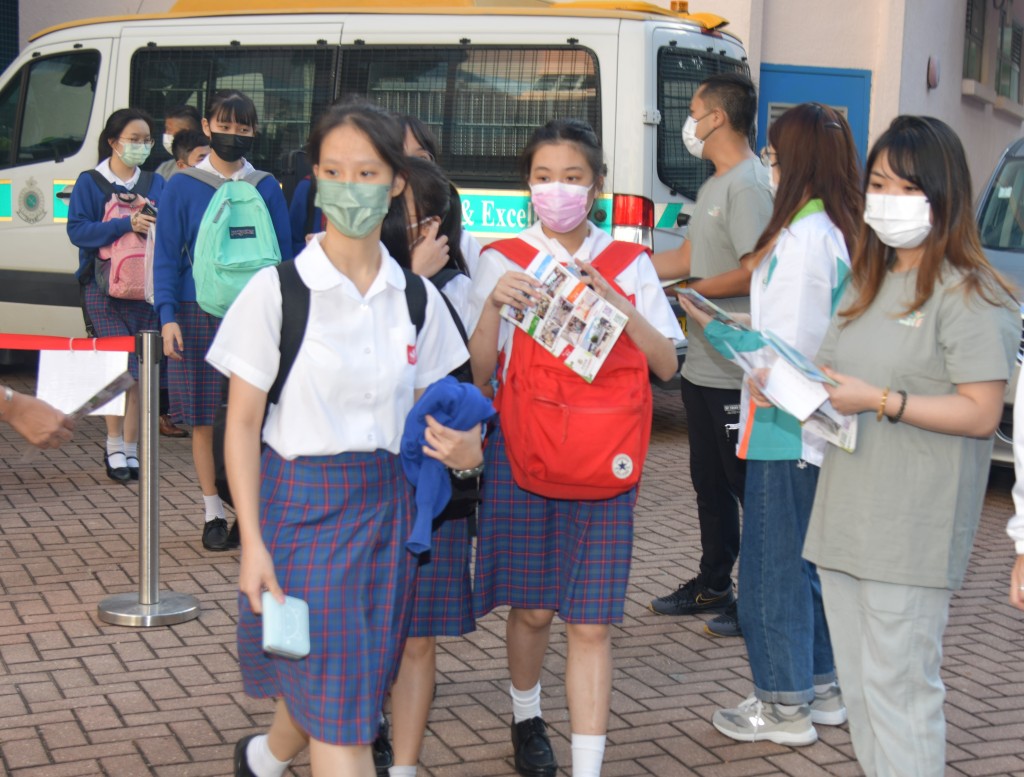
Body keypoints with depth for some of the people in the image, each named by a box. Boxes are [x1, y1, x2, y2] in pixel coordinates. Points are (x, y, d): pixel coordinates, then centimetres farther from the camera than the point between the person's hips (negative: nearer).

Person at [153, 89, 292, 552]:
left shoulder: (266, 187, 7)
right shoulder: (183, 186, 4)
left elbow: (284, 253, 9)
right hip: (199, 314, 0)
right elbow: (166, 254, 4)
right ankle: (213, 515, 15)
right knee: (203, 418, 4)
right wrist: (168, 316, -5)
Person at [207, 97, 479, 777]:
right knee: (337, 706, -5)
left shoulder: (416, 299, 4)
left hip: (386, 504, 4)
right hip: (301, 501, -4)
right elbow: (242, 423, -6)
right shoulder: (276, 291, -8)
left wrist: (462, 448, -11)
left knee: (340, 688, 15)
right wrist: (252, 542, -13)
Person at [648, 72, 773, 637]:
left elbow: (756, 270, -24)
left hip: (735, 369, -11)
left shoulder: (748, 184, -16)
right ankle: (713, 586, 31)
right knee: (709, 483, 18)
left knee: (749, 484, -2)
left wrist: (694, 291, -12)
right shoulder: (714, 186, 17)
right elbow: (686, 257, 22)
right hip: (703, 364, 11)